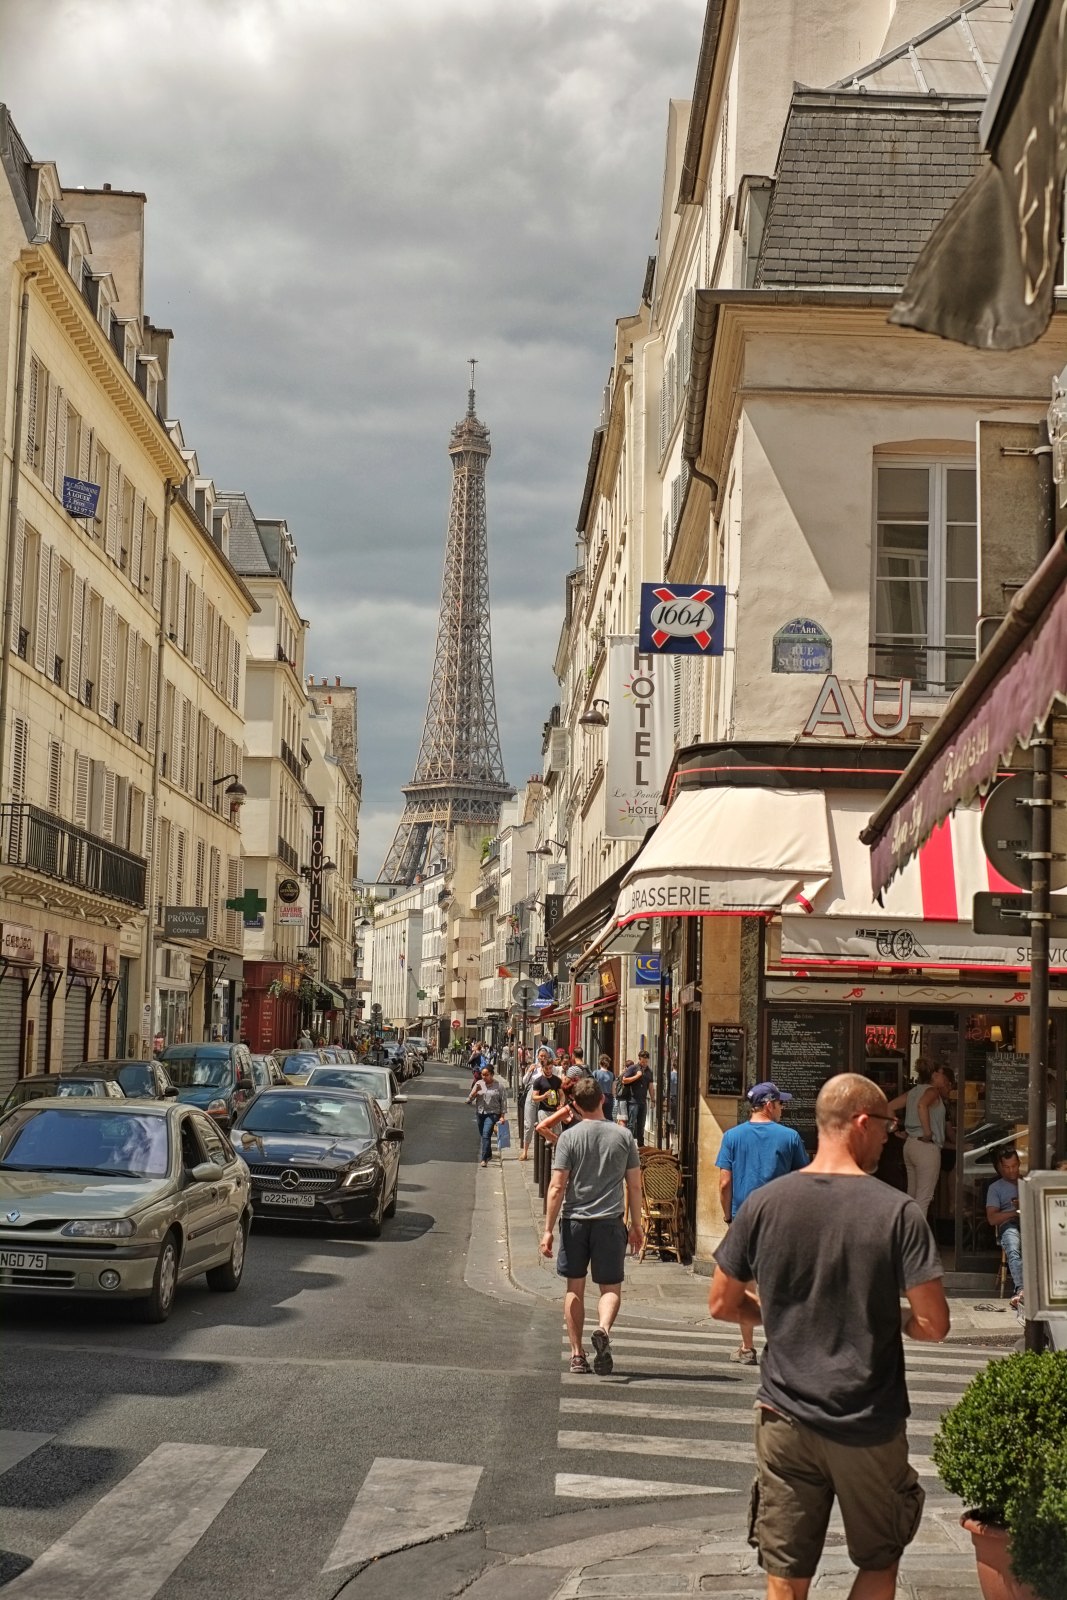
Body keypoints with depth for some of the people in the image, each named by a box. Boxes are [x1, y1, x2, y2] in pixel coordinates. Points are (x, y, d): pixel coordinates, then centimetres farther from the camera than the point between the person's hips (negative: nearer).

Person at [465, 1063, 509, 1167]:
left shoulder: (499, 1085, -5)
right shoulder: (479, 1083, 5)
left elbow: (503, 1101, -2)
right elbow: (470, 1098, 4)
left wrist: (502, 1116, -5)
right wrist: (475, 1091, -16)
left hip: (492, 1113, -5)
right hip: (480, 1113, 5)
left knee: (486, 1135, -18)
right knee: (482, 1136, 15)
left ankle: (484, 1159, -20)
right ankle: (488, 1154, 35)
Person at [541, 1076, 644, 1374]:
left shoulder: (569, 1137, -4)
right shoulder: (623, 1136, 1)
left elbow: (557, 1187, -7)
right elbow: (634, 1186, 5)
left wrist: (548, 1229, -3)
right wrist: (636, 1225, 16)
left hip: (574, 1221, 0)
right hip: (610, 1221, 0)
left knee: (575, 1288, 11)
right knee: (611, 1288, 6)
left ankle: (577, 1355, 12)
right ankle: (603, 1328, -24)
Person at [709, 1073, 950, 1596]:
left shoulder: (764, 1204, -4)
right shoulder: (897, 1211, -12)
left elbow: (721, 1305, 3)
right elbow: (934, 1325, -13)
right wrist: (889, 1321, 7)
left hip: (786, 1418, 2)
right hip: (869, 1424, -2)